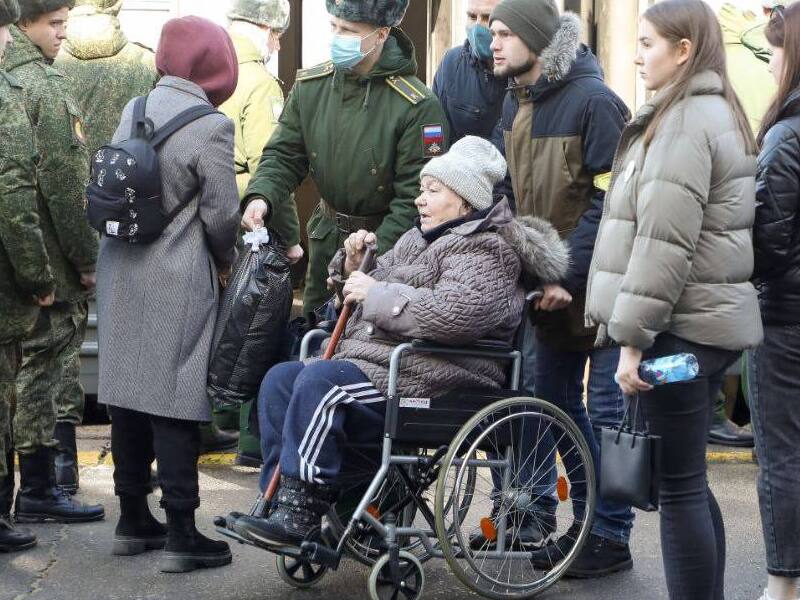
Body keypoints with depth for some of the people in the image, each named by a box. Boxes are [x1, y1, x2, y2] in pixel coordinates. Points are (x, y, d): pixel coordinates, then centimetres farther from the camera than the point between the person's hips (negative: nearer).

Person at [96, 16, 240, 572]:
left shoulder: (134, 110, 4)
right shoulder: (211, 126, -14)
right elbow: (221, 214, -11)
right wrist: (225, 261, 8)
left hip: (121, 272, 6)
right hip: (178, 282, -6)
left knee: (129, 391, 13)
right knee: (175, 401, -2)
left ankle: (133, 519, 23)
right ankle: (181, 534, 1)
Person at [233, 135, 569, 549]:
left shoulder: (485, 253, -6)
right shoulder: (417, 240, 24)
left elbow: (452, 314, -26)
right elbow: (366, 306, 32)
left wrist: (376, 292, -17)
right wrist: (353, 267, 10)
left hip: (425, 382, -10)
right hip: (375, 364, 10)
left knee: (319, 380, -29)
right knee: (281, 378, -3)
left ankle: (300, 516, -28)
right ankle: (282, 500, -7)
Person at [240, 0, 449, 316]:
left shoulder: (417, 107, -20)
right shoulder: (310, 86, -3)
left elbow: (414, 198, -19)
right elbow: (284, 156, 2)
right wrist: (261, 196, -19)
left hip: (385, 242, -5)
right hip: (326, 239, 5)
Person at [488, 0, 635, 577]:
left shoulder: (592, 100, -16)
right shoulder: (516, 101, 8)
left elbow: (608, 201, -18)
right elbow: (505, 191, 12)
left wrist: (567, 276, -21)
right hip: (548, 281, 8)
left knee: (606, 408, -2)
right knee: (556, 399, 13)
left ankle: (612, 536, 7)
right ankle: (588, 520, 25)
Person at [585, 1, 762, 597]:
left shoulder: (683, 122, -14)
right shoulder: (721, 113, 16)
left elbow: (663, 242, -20)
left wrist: (632, 337, -17)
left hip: (680, 327, -10)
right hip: (710, 322, 10)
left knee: (679, 486, -5)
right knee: (690, 482, 15)